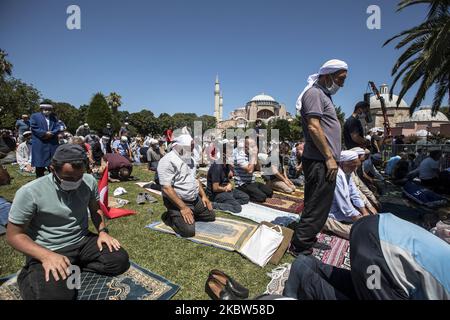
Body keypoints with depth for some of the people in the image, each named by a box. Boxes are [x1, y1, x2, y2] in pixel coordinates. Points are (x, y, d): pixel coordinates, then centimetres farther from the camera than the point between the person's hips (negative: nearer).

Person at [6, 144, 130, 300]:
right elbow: (14, 235, -10)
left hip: (84, 241, 4)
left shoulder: (89, 181, -6)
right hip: (49, 251, -4)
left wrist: (102, 231, -4)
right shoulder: (29, 193, -18)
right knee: (55, 294, -27)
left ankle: (72, 268, 2)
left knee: (120, 260, -12)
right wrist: (46, 256, -24)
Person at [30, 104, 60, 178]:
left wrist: (50, 133, -12)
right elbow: (34, 128, -5)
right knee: (40, 165, 1)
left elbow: (57, 128, 5)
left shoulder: (54, 118, 17)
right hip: (39, 144, -3)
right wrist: (45, 133, -14)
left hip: (53, 144, 3)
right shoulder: (35, 116, 7)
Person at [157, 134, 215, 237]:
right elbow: (166, 188, -26)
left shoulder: (190, 159, 8)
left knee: (211, 216, 12)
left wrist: (204, 196, 9)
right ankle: (170, 217, 5)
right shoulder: (168, 161, -21)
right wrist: (183, 207, -26)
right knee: (188, 230, -22)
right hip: (176, 201, -8)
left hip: (195, 199, 8)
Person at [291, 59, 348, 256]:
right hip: (320, 161, -11)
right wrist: (329, 157, -17)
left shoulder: (323, 95, 23)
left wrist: (331, 157, 21)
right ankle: (300, 247, 7)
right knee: (317, 207, -4)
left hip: (323, 161, 11)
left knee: (318, 205, 18)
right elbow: (314, 128, -20)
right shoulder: (314, 93, -9)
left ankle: (307, 238, 32)